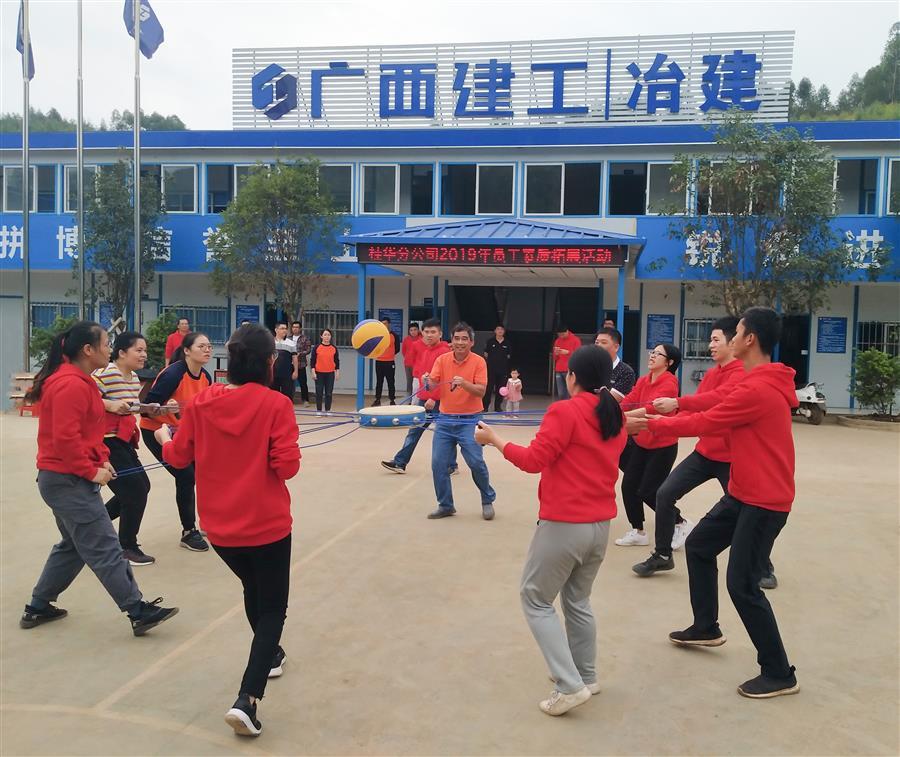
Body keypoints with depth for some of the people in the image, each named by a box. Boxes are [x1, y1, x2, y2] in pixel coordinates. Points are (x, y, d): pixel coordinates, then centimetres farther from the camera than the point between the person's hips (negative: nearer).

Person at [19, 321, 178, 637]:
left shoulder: (76, 380, 12)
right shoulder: (71, 385, -21)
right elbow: (65, 439, -26)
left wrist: (101, 459, 9)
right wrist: (92, 471, -18)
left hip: (64, 479, 11)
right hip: (70, 480, -11)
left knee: (74, 546, 21)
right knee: (105, 549, -5)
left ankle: (37, 608, 32)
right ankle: (139, 612, 2)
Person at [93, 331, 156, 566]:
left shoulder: (134, 377, 10)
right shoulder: (104, 374, -18)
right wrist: (109, 404, -32)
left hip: (124, 440, 10)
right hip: (105, 442, -10)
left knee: (140, 487, 14)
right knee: (136, 489, -6)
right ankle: (128, 548, 10)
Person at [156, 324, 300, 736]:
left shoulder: (201, 402, -5)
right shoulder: (275, 404, -17)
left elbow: (179, 456, 5)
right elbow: (287, 467, -19)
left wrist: (163, 438, 26)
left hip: (219, 527, 5)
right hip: (267, 525, -5)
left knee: (253, 588, 30)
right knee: (272, 607, 9)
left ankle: (269, 655, 49)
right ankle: (246, 699, -4)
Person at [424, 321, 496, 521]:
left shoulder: (478, 361, -7)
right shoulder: (442, 359, 1)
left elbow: (481, 391, -14)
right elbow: (433, 385, -7)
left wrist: (464, 383, -31)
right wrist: (427, 381, -30)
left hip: (469, 420, -3)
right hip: (445, 419, 3)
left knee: (476, 462, -7)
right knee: (438, 464, 1)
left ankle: (488, 501, 18)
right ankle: (445, 506, 17)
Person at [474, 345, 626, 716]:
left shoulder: (565, 411, -14)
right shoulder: (615, 416, 7)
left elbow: (533, 460, -16)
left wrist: (494, 439, -5)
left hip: (563, 524, -7)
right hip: (601, 524, 7)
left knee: (536, 599, 7)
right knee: (578, 600, 22)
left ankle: (570, 685, 2)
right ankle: (586, 676, 33)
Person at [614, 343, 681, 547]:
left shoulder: (669, 383, -18)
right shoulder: (643, 381, 4)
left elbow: (652, 408, -31)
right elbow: (628, 402, -6)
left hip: (663, 446, -7)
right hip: (641, 443, 7)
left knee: (647, 492, -2)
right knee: (628, 486, 4)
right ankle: (638, 532, 22)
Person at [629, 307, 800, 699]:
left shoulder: (757, 390, -24)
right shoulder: (763, 384, 9)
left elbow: (704, 423, -17)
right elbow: (720, 415, 12)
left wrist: (650, 425, -6)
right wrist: (669, 413, 5)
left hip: (764, 501, -10)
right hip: (743, 493, 10)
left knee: (742, 585, -5)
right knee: (698, 547, 19)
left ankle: (779, 674, 11)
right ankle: (706, 628, 35)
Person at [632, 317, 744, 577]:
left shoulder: (741, 373, -16)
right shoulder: (711, 373, 9)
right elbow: (698, 405, 8)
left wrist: (677, 403, -41)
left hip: (730, 457, -7)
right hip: (704, 452, 7)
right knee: (665, 494, -2)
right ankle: (662, 556, 12)